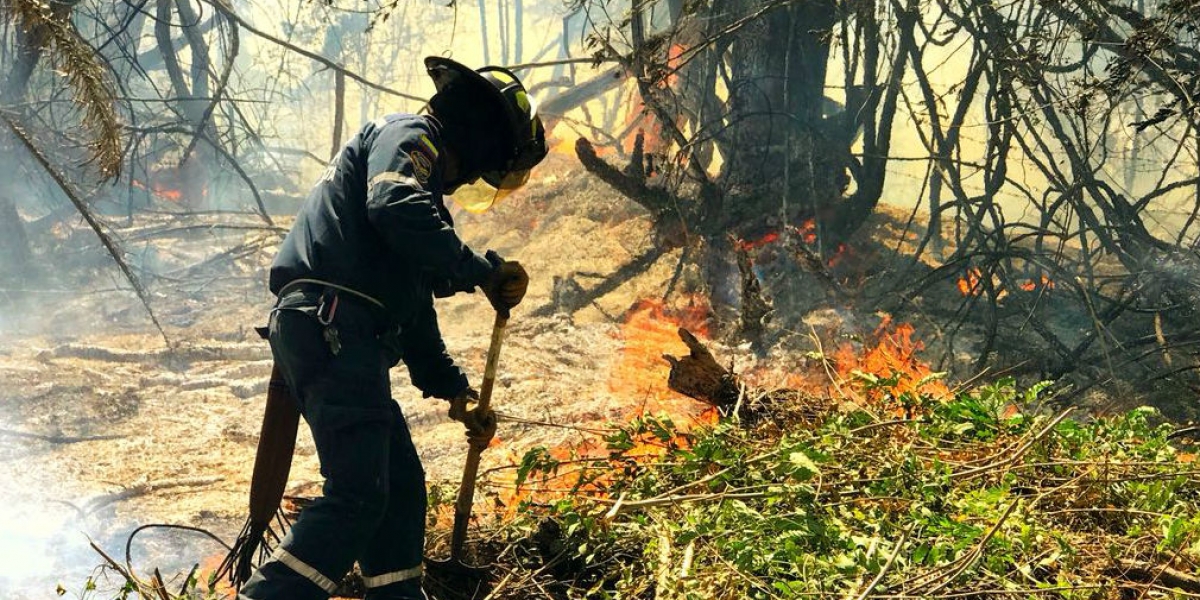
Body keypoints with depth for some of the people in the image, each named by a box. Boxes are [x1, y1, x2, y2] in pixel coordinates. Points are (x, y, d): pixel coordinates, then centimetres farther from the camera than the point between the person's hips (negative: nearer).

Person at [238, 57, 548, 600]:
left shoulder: (426, 190, 31)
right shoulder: (407, 137, 2)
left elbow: (415, 310, 32)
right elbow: (395, 211, -22)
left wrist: (455, 392, 29)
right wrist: (483, 270, -14)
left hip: (346, 340, 10)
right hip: (330, 326, -10)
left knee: (401, 484, 13)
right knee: (359, 494, -16)